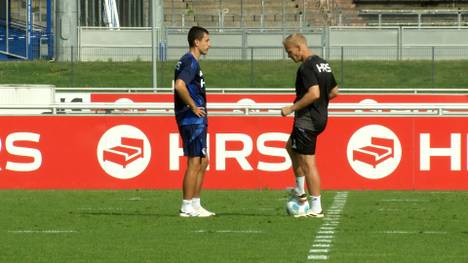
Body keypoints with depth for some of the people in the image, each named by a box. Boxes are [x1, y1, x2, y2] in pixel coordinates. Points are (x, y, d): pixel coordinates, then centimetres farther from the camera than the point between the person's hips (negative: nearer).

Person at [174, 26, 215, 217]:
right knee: (195, 163, -7)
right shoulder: (190, 62, -14)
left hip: (196, 121, 10)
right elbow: (179, 85, -29)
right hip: (192, 120, -10)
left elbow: (181, 85, 25)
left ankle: (195, 205, 18)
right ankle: (187, 207, -4)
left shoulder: (188, 62, 17)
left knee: (202, 162, 14)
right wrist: (194, 107, -20)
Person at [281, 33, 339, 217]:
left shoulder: (307, 67, -18)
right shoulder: (323, 64, 12)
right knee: (291, 147, 28)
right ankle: (300, 192, 31)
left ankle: (316, 208, -5)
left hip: (307, 120, -11)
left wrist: (291, 108, -20)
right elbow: (334, 91, 17)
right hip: (320, 118, 11)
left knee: (308, 163, -6)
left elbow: (314, 93, -28)